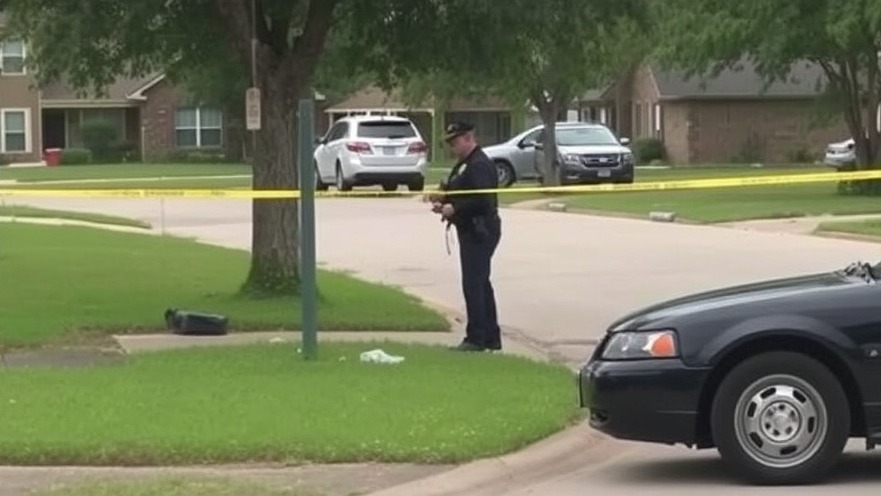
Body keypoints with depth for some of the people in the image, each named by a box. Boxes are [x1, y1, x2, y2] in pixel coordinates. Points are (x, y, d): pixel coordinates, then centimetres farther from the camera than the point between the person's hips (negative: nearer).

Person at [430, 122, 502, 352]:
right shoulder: (464, 164, 18)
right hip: (472, 232, 11)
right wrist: (443, 199, 6)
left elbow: (483, 200, -26)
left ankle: (476, 339, -7)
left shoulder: (480, 165, -17)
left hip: (479, 233, -11)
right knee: (480, 284, 14)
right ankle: (491, 338, 20)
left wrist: (454, 208, -20)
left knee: (474, 284, -10)